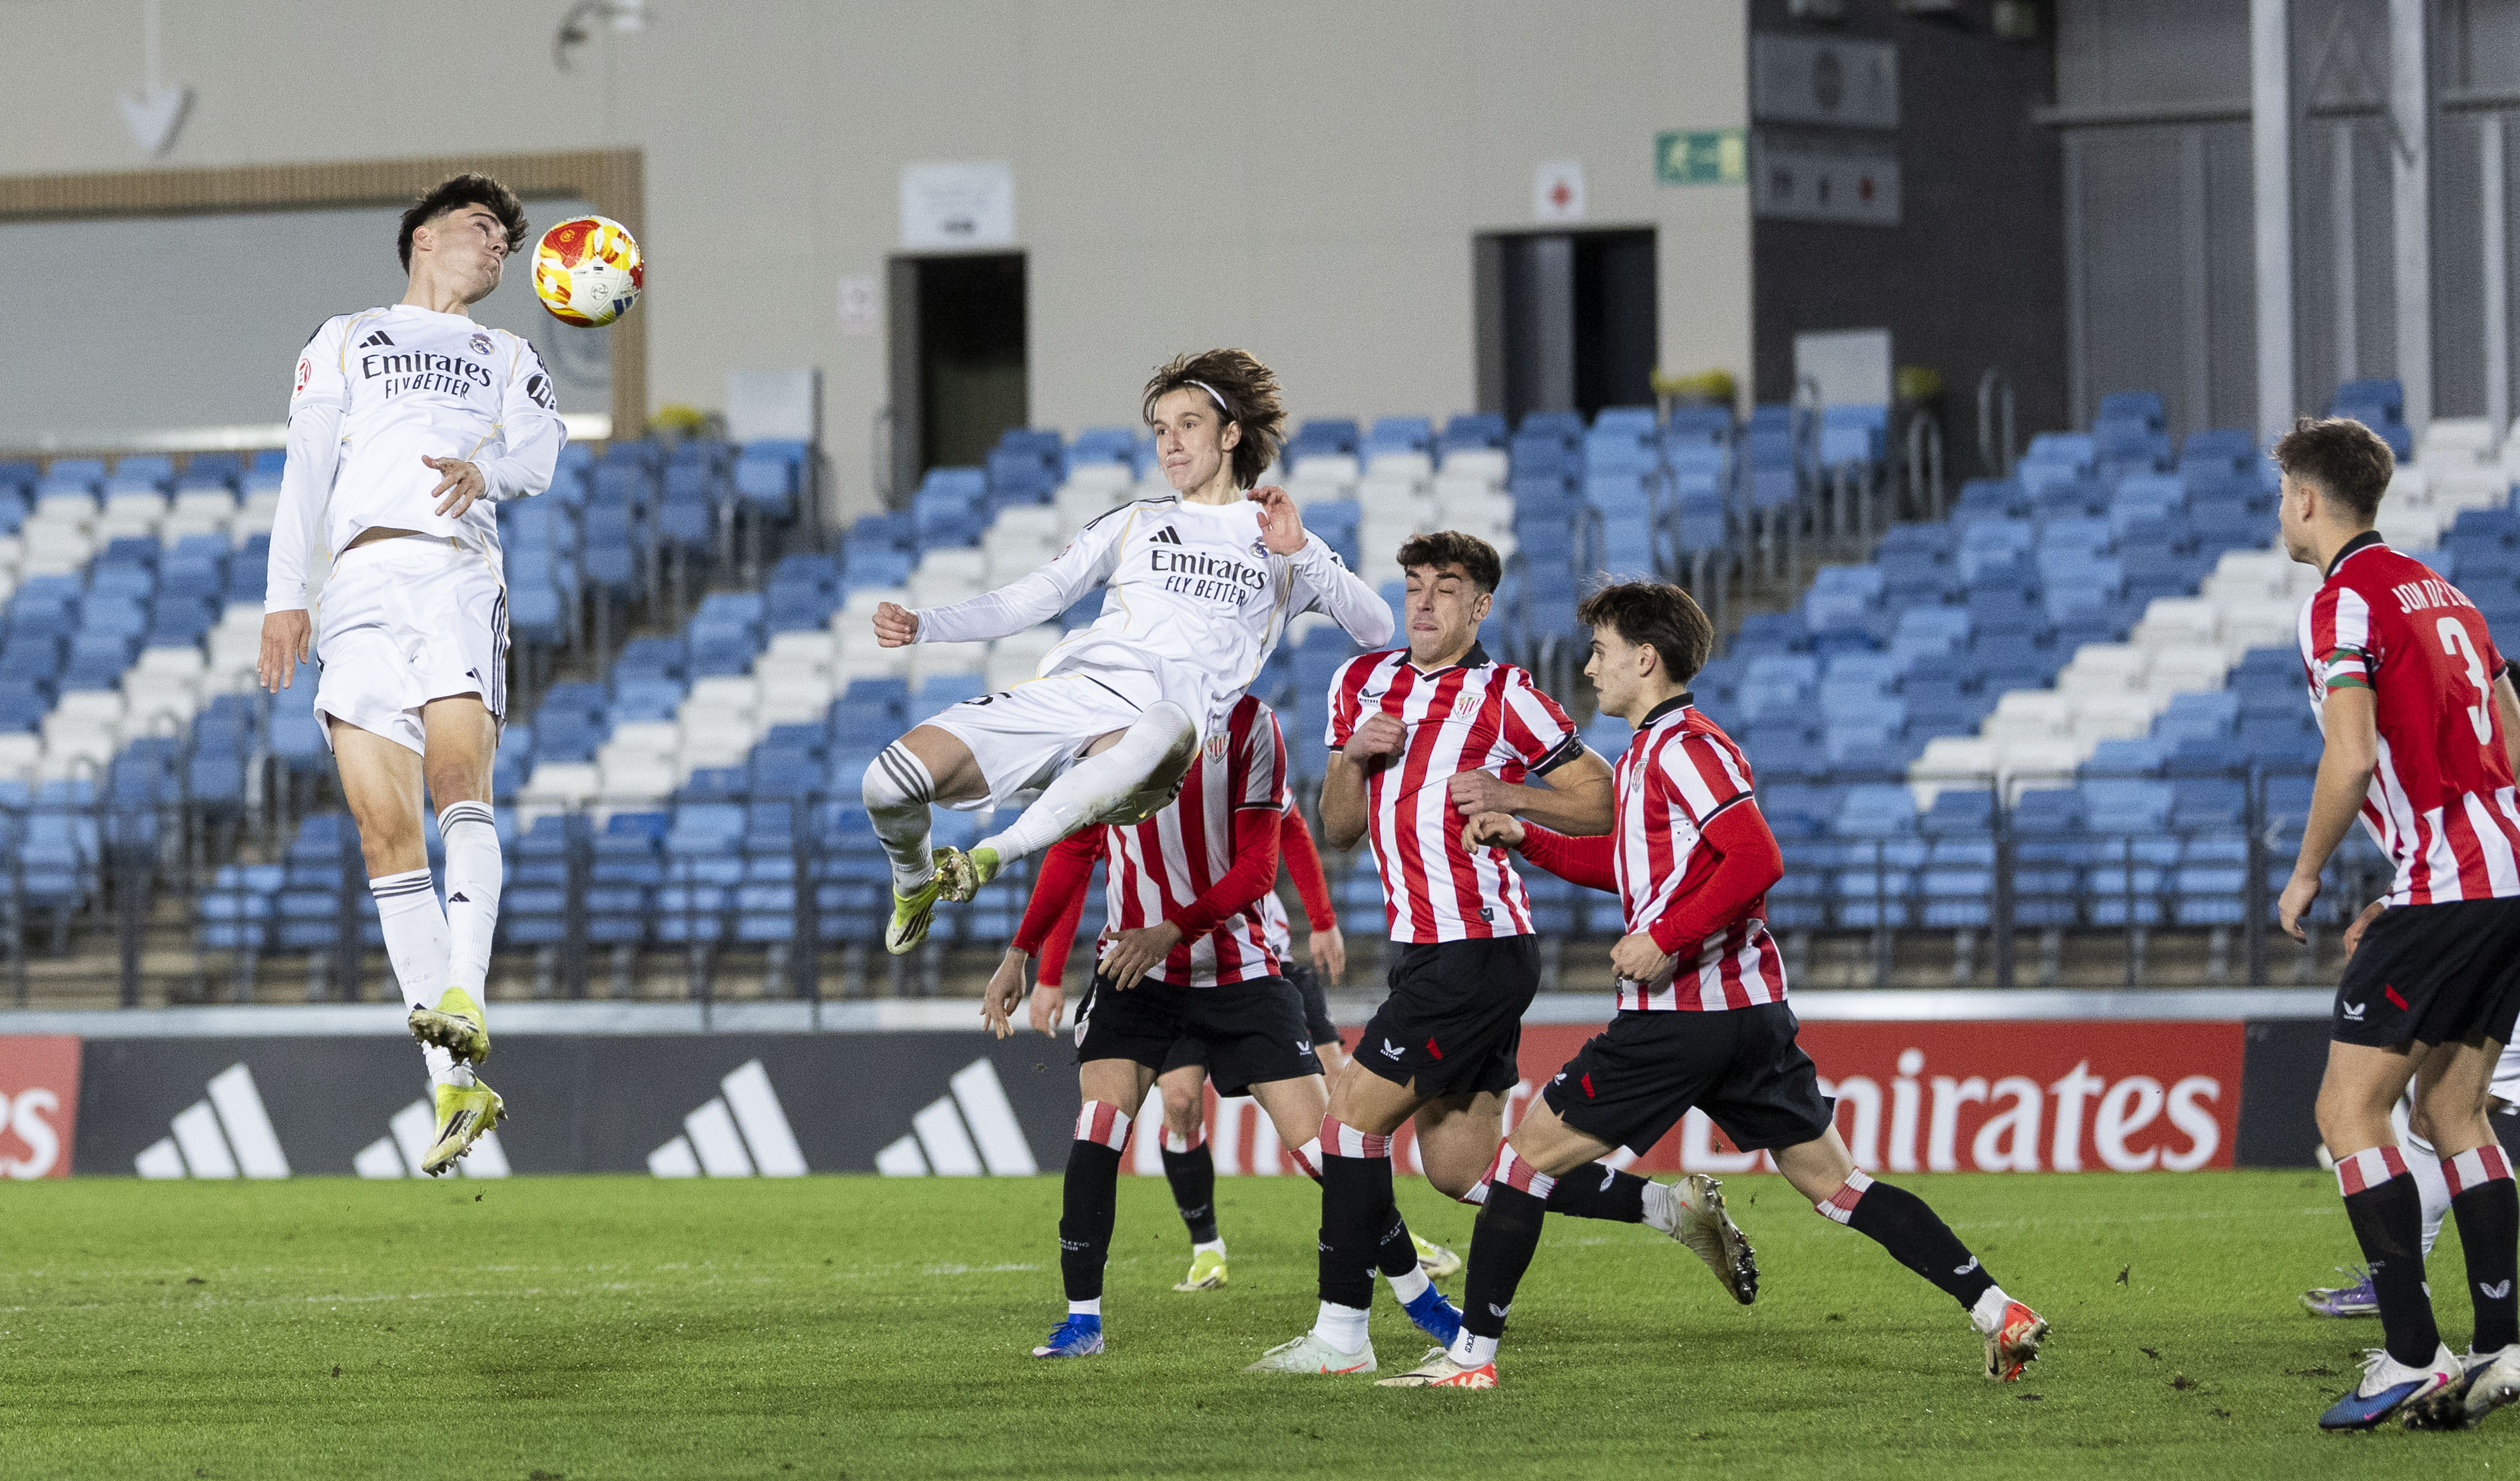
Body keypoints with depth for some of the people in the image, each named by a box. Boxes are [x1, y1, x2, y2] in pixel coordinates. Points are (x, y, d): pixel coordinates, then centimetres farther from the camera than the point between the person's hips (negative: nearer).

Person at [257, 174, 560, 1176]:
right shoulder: (347, 340, 26)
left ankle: (464, 998, -38)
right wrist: (284, 597, 3)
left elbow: (538, 454, 8)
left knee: (458, 783, -25)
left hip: (458, 577, 0)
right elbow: (305, 470, 16)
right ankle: (456, 1087, -15)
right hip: (360, 592, 0)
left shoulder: (508, 359, 27)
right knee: (385, 831, -12)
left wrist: (483, 468, -16)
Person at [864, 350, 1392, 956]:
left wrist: (1301, 553, -3)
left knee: (1168, 733, -46)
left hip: (1154, 720, -3)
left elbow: (1376, 626, 11)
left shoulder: (1280, 545, 21)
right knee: (888, 780, -18)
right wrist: (923, 625, 10)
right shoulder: (1134, 524, 29)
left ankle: (993, 855, -37)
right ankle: (916, 882, 19)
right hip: (1063, 695, 4)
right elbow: (1027, 600, 25)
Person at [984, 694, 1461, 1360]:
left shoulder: (1246, 721, -9)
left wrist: (1175, 930, -25)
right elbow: (1075, 849, 12)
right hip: (1130, 968, 2)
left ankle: (1418, 1296, 12)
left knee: (1320, 1142, -5)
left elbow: (1257, 866, -10)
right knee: (1097, 1131, -16)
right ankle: (1082, 1318, -5)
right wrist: (1020, 954, 5)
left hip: (1237, 971, -2)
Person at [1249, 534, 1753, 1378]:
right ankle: (1670, 1206, 17)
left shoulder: (1504, 697, -6)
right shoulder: (1362, 683, 14)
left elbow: (1599, 802, -4)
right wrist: (1353, 755, -2)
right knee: (1460, 1169, 8)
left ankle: (1340, 1333, -4)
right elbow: (1338, 830, 16)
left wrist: (1507, 796, -17)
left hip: (1477, 952, -8)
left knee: (1352, 1118, -9)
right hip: (1424, 952, 8)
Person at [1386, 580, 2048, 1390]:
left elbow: (1756, 859, -22)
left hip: (1681, 1013, -10)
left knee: (1530, 1154, 1)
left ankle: (1471, 1353, 2)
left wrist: (1665, 941, -22)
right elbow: (1626, 862, 34)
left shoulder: (1685, 746, -10)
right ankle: (1998, 1311, 0)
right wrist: (1525, 837, 24)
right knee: (1834, 1182, 9)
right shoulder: (1649, 752, 19)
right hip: (1752, 1011, 10)